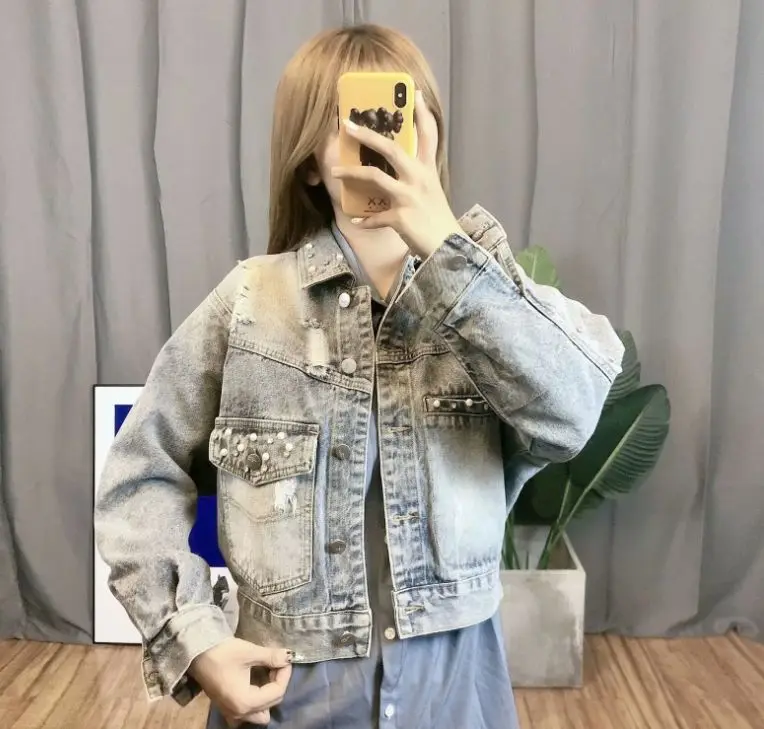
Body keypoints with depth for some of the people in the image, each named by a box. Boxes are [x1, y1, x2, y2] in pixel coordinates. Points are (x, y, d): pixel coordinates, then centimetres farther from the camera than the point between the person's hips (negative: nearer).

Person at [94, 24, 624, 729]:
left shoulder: (483, 279, -5)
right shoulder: (251, 302, -7)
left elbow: (572, 419, -22)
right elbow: (141, 474, -1)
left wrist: (448, 245, -26)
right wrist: (192, 639, -9)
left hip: (454, 671, 1)